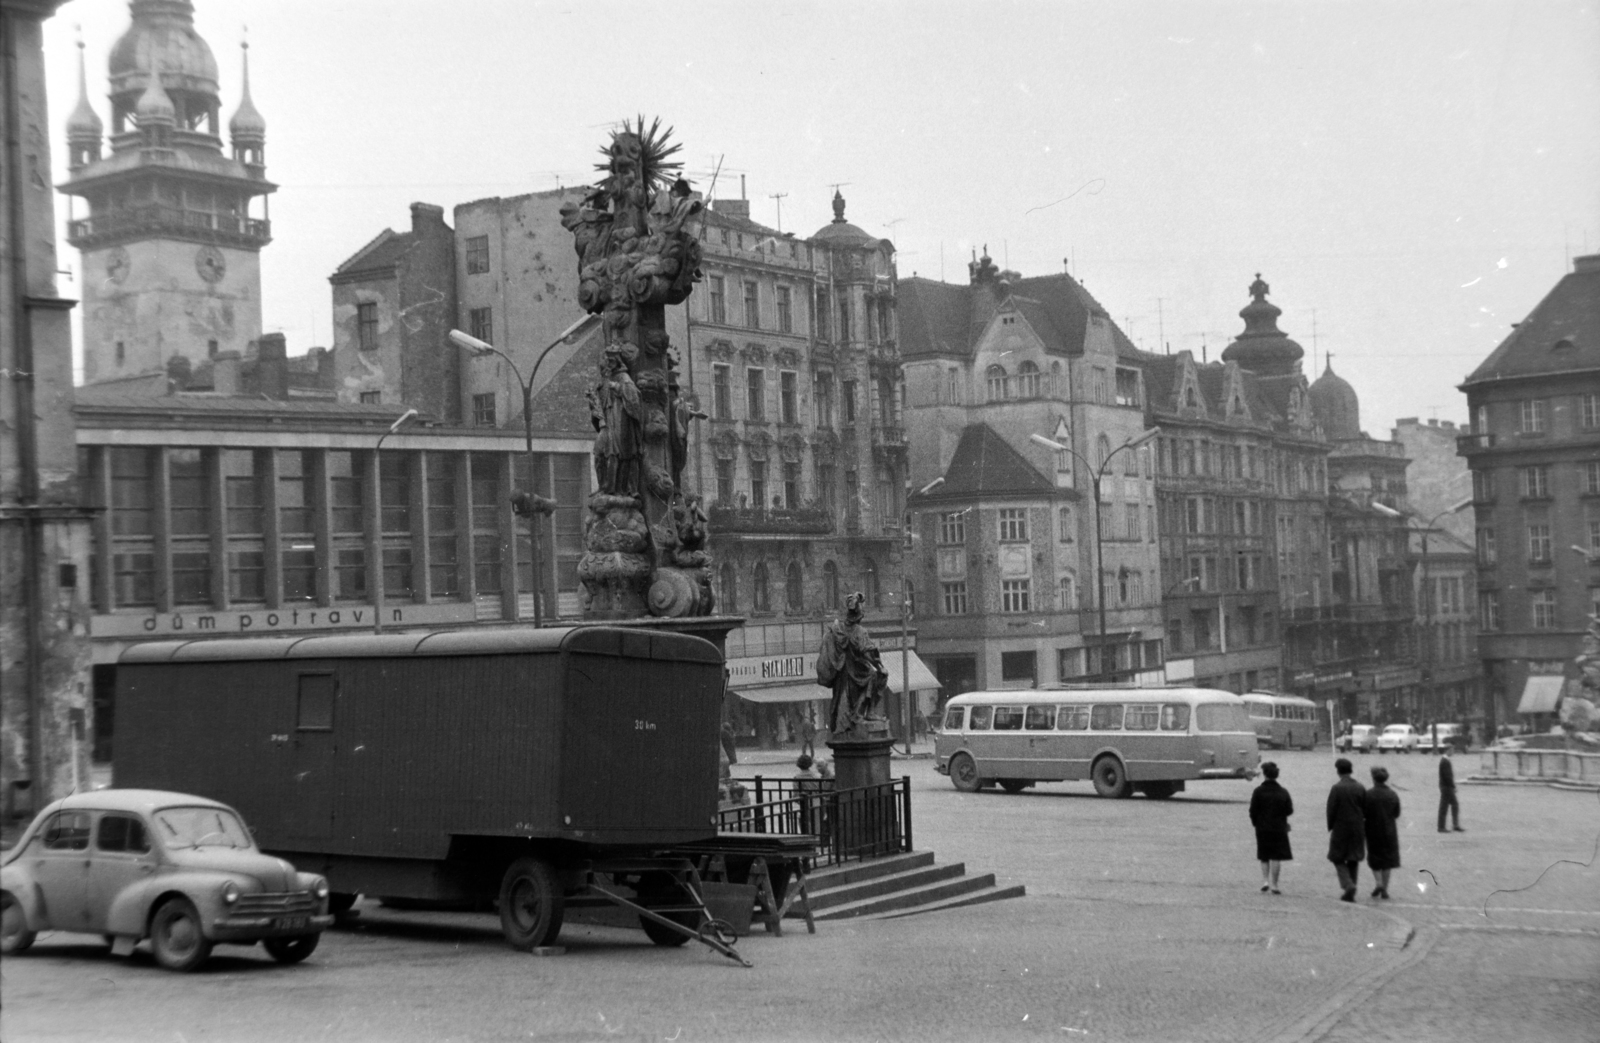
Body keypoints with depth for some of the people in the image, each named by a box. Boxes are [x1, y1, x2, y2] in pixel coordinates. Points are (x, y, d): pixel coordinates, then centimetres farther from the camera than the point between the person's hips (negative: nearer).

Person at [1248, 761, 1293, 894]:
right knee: (1276, 857, 1)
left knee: (1264, 856, 15)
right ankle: (1273, 884, -3)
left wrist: (1255, 823, 8)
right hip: (1279, 827, 0)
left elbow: (1253, 810, -7)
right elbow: (1289, 810, 0)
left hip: (1262, 828, 0)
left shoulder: (1258, 791, -7)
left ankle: (1265, 880, 4)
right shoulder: (1283, 792, -3)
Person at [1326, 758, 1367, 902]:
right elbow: (1365, 810, 5)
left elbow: (1331, 810, -11)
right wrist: (1362, 829, 16)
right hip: (1357, 830, 4)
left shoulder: (1337, 788, -12)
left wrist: (1330, 827, 2)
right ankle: (1350, 893, 13)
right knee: (1353, 861, 12)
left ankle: (1348, 885, -15)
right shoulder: (1360, 788, 1)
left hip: (1341, 829, -4)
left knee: (1338, 859, 6)